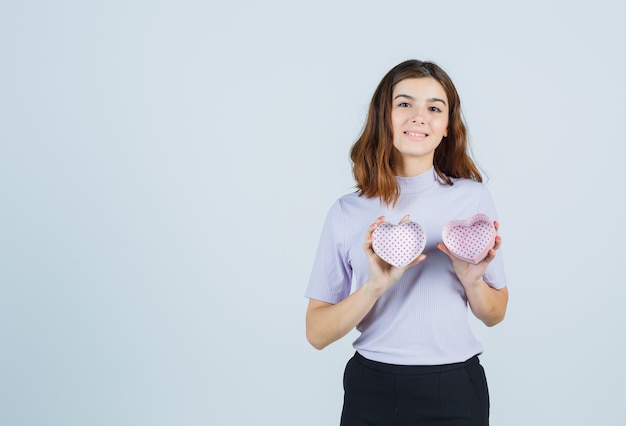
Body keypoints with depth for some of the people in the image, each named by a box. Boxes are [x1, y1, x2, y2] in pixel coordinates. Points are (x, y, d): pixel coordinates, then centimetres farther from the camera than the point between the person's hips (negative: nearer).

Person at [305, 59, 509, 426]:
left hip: (454, 388, 0)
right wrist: (375, 286, -20)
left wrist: (472, 280, -14)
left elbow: (495, 314, 5)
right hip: (371, 389, 0)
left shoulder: (473, 197, -4)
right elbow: (318, 333, -6)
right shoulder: (348, 212, -4)